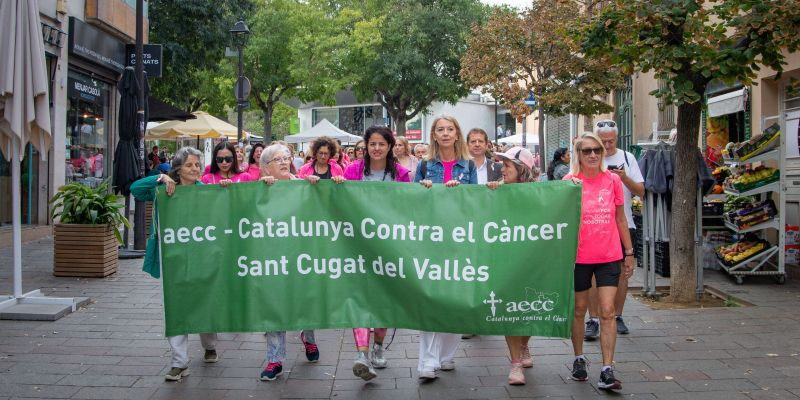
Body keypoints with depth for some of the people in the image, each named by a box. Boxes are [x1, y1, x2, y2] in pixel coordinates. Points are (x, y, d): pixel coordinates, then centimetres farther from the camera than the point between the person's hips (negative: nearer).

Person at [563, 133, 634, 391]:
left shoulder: (612, 180, 2)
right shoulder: (570, 181, -5)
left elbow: (620, 219, 10)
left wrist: (629, 253, 10)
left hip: (609, 256, 1)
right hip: (579, 256, -1)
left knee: (607, 312, -4)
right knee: (579, 310, 12)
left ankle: (607, 371, 0)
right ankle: (579, 359, 30)